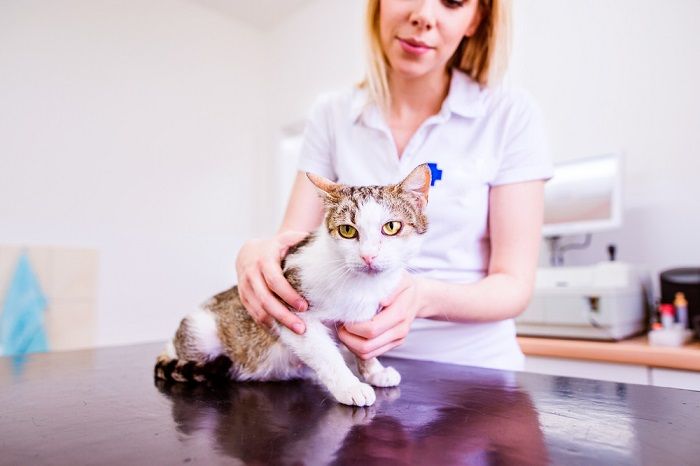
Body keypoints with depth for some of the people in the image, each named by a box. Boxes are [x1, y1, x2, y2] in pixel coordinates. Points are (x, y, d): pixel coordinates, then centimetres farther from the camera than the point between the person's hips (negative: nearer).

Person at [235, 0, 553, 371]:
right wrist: (255, 253, -27)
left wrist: (423, 297, -30)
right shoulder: (331, 116, -2)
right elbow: (291, 242, -4)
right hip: (353, 357, 1)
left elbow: (514, 284, -11)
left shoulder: (511, 115, -9)